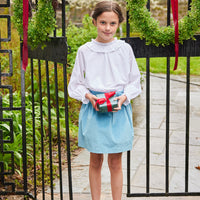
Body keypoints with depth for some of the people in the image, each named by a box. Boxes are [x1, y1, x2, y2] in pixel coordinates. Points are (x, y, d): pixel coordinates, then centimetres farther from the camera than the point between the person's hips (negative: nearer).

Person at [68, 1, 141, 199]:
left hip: (118, 110, 0)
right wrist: (89, 96, -13)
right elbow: (75, 84, 5)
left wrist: (124, 97, -11)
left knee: (115, 163, 7)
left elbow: (135, 81, 7)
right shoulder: (84, 51, -2)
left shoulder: (125, 49, -1)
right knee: (95, 162, 11)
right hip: (93, 110, 0)